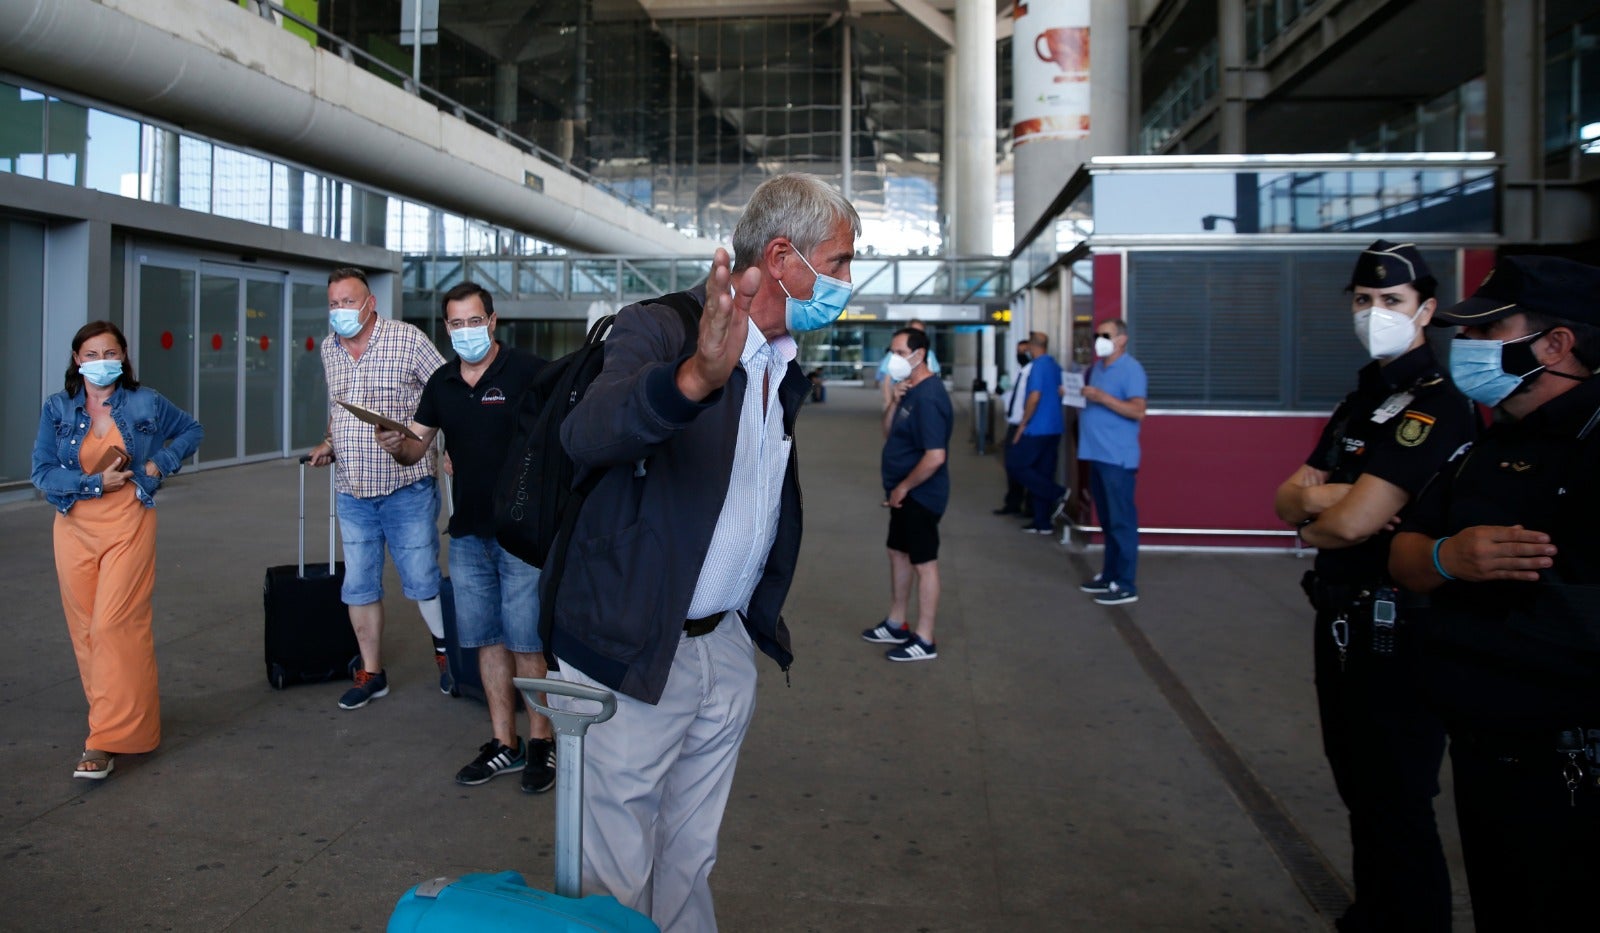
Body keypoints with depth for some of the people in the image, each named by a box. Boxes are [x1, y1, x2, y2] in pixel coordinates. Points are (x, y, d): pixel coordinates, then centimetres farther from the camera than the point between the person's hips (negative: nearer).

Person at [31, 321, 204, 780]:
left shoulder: (146, 403, 0)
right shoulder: (57, 408, 4)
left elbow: (193, 430, 16)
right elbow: (42, 472, 0)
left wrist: (160, 463, 1)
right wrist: (96, 484, -14)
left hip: (129, 525, -3)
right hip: (75, 528, 3)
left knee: (113, 624, -11)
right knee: (85, 628, 7)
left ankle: (106, 741, -7)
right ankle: (120, 713, 26)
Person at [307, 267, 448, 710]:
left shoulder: (408, 339, -7)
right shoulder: (329, 349, 10)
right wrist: (329, 443, 7)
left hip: (406, 487, -5)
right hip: (352, 491, 5)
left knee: (422, 579, 1)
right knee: (359, 586, 10)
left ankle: (445, 650, 24)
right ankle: (372, 673, 24)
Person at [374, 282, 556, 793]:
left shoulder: (529, 372, -9)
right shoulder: (442, 382, 10)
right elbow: (417, 447, 12)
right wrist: (397, 445, -11)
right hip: (467, 532, 6)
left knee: (527, 642, -1)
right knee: (486, 640, 12)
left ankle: (540, 744, 13)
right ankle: (503, 743, 24)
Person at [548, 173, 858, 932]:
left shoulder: (787, 368, 8)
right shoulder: (658, 329, -17)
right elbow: (586, 436, -38)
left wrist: (762, 616, 14)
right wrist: (695, 377, -56)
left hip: (728, 648, 7)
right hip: (634, 657, -7)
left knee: (689, 866, 21)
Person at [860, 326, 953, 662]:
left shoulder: (928, 397, -23)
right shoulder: (911, 390, 10)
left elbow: (935, 457, -29)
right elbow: (888, 433, 13)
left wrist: (903, 487, -18)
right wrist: (895, 402, -4)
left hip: (919, 494, -10)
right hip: (905, 493, 10)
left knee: (923, 563, -1)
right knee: (899, 554, 19)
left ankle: (924, 641, 9)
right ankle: (896, 625, 33)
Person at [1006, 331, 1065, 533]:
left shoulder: (1038, 366, -14)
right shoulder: (1056, 366, 12)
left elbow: (1034, 397, -21)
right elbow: (1061, 393, 19)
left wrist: (1022, 425, -15)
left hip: (1036, 429, -9)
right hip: (1054, 429, 9)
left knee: (1015, 465, -1)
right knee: (1043, 475, 10)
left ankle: (1056, 494, -9)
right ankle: (1043, 522, 11)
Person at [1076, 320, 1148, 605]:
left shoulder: (1131, 369, -10)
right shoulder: (1097, 367, 17)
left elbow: (1138, 411, -20)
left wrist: (1102, 397, -25)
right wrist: (1080, 394, 4)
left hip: (1118, 457, -9)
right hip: (1097, 454, 9)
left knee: (1122, 521, -6)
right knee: (1106, 519, 15)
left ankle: (1125, 585, -2)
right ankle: (1109, 574, 24)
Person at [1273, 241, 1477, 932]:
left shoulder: (1435, 404, -17)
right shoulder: (1363, 398, 13)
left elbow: (1351, 523, -25)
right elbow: (1287, 498, 6)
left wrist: (1313, 525, -4)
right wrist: (1315, 497, -15)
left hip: (1395, 634, -9)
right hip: (1343, 621, 9)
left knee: (1396, 805, 2)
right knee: (1359, 789, 21)